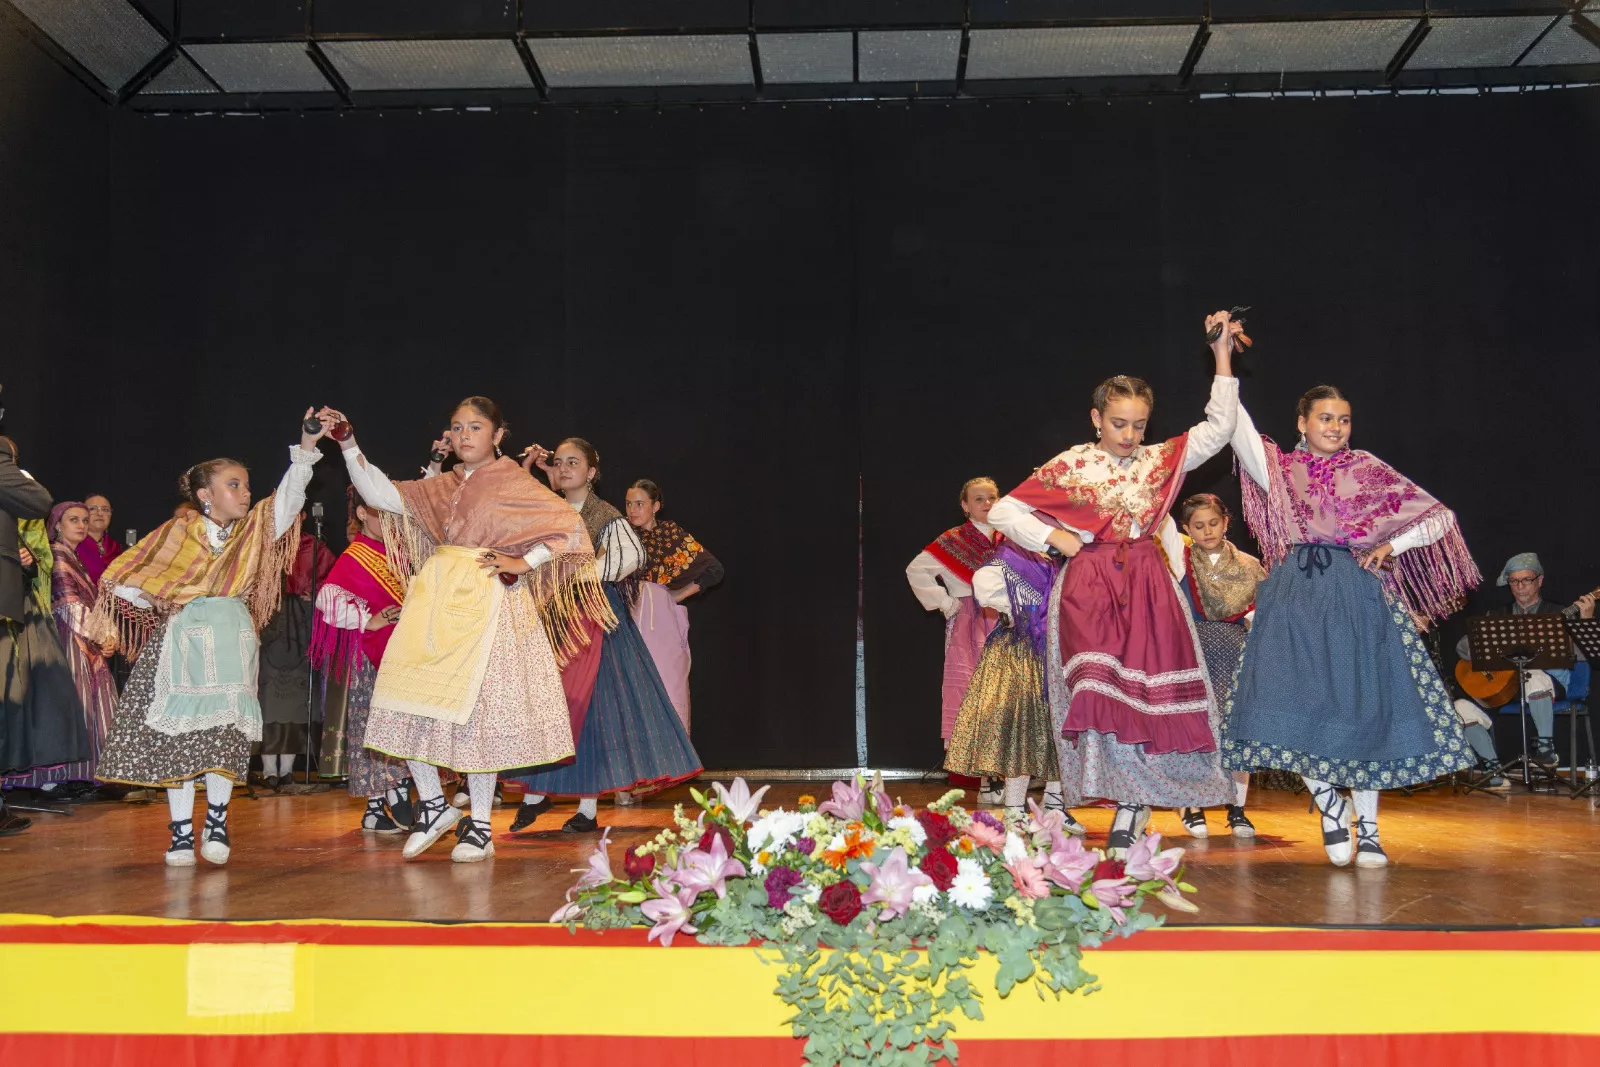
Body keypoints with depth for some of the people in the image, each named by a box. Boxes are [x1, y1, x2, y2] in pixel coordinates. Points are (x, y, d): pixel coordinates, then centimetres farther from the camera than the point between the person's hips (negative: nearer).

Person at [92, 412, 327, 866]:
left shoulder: (254, 531, 11)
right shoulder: (177, 532, 7)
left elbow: (288, 499, -5)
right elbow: (125, 579, 10)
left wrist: (306, 449, -15)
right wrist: (158, 607, 3)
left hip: (232, 641, 1)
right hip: (182, 640, -1)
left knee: (225, 730, -8)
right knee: (177, 730, -1)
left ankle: (216, 820, 5)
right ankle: (181, 831, 6)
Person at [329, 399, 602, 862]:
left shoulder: (512, 482, 0)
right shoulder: (443, 484, 16)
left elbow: (571, 528, -7)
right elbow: (380, 494, 10)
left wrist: (523, 563, -11)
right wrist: (348, 445, 1)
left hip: (484, 601, -5)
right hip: (435, 596, 6)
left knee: (476, 707, -4)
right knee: (409, 700, -2)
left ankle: (479, 826, 8)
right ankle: (433, 803, 16)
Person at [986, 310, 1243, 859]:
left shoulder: (1160, 459, 11)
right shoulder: (1071, 465, 5)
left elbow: (1220, 428, 6)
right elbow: (1003, 511, 5)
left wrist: (1222, 355, 3)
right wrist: (1055, 539, -4)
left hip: (1147, 587, 2)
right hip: (1089, 585, -2)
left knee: (1146, 689, -5)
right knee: (1103, 691, -12)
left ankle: (1128, 812, 1)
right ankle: (1133, 803, -3)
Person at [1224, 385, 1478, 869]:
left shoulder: (1367, 469, 10)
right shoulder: (1280, 468, 10)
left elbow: (1440, 517, 12)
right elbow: (1235, 423, -7)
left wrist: (1392, 546, -2)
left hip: (1358, 597, 0)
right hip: (1296, 597, 0)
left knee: (1362, 708, 0)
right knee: (1294, 706, -11)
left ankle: (1368, 828, 13)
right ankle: (1330, 804, 13)